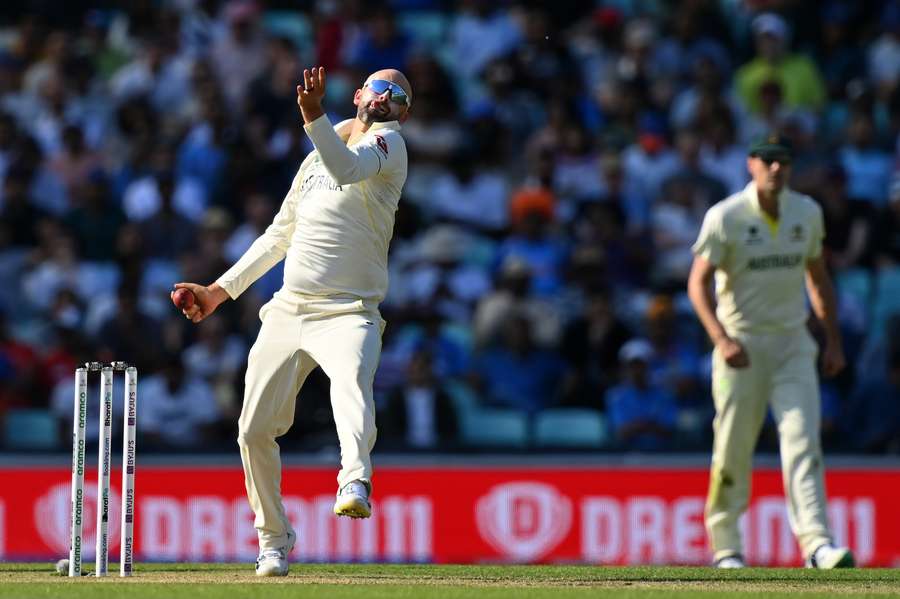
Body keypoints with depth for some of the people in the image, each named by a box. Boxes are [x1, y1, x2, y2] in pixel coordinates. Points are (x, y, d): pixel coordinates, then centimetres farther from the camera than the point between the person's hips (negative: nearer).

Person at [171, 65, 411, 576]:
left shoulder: (388, 143, 0)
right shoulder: (319, 154, 20)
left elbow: (348, 169, -24)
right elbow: (280, 235, 26)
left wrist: (313, 115, -39)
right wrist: (221, 290, 20)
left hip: (348, 315, -7)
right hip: (287, 312, 7)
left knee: (352, 382, -37)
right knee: (255, 430, 5)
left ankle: (355, 483, -59)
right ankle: (274, 539, 20)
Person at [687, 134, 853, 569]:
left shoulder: (807, 213, 6)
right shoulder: (726, 217, -8)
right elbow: (698, 282, -10)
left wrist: (833, 340, 15)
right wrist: (722, 339, -23)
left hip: (793, 342, 3)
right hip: (742, 344, -3)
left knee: (803, 440, -10)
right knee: (733, 448, 1)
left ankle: (817, 543, -19)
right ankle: (725, 546, 15)